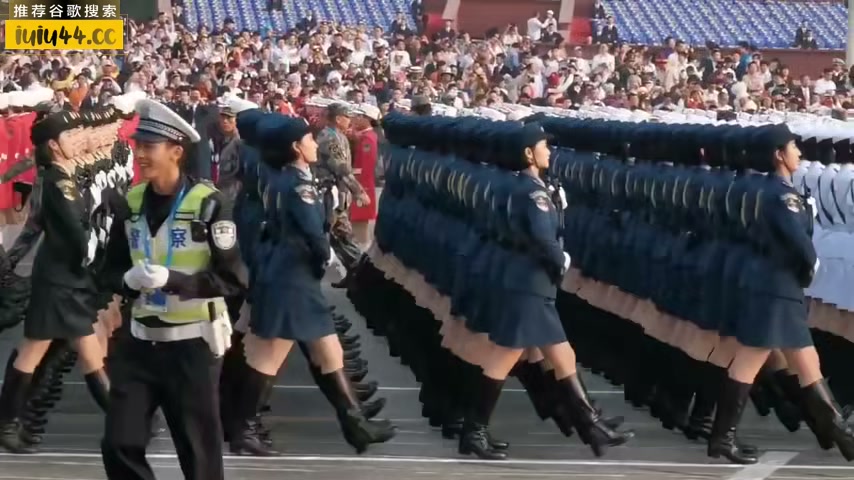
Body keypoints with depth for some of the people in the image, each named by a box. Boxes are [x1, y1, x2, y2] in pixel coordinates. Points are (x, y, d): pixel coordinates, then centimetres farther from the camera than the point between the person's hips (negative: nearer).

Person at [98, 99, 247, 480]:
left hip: (191, 343, -5)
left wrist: (172, 280, -25)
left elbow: (233, 279, -14)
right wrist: (128, 279, -12)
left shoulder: (208, 204, -12)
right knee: (118, 445, 0)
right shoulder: (132, 203, 4)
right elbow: (112, 271, 12)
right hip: (141, 341, 5)